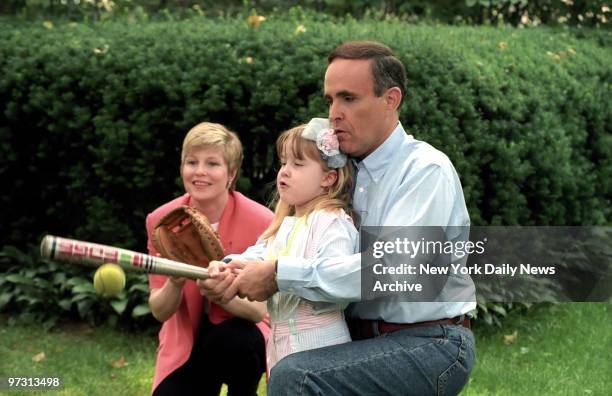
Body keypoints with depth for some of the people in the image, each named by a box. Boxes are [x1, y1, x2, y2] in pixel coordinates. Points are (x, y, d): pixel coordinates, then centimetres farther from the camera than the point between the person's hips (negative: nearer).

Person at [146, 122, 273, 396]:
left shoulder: (261, 222, -17)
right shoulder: (162, 221, -9)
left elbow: (260, 310, -17)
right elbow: (159, 312, -8)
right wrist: (175, 284, -30)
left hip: (238, 335, -2)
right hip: (185, 343, 2)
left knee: (233, 338, -34)